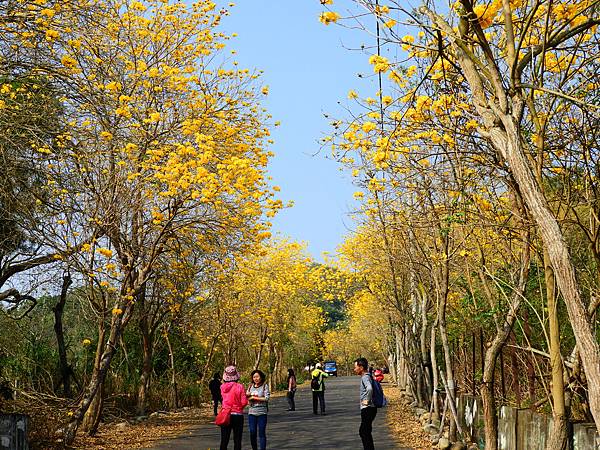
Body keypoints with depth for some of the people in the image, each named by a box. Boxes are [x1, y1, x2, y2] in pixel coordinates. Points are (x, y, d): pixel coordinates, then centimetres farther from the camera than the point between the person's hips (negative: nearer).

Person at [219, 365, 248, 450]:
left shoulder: (222, 387, -3)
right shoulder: (239, 386, -12)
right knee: (237, 440, 6)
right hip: (237, 415, -3)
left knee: (224, 440, 10)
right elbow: (244, 402, -12)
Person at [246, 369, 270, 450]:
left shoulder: (265, 386, -2)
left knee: (262, 433, -1)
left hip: (262, 413, -3)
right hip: (252, 412, 3)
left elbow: (266, 398, -11)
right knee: (252, 433, 5)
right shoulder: (251, 386, 10)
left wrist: (254, 397, -8)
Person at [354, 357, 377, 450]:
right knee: (363, 432, 18)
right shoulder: (366, 376, 14)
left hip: (368, 409, -10)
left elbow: (369, 388, -37)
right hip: (367, 409, 10)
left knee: (365, 432, -7)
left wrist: (367, 400, -26)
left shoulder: (365, 377, -17)